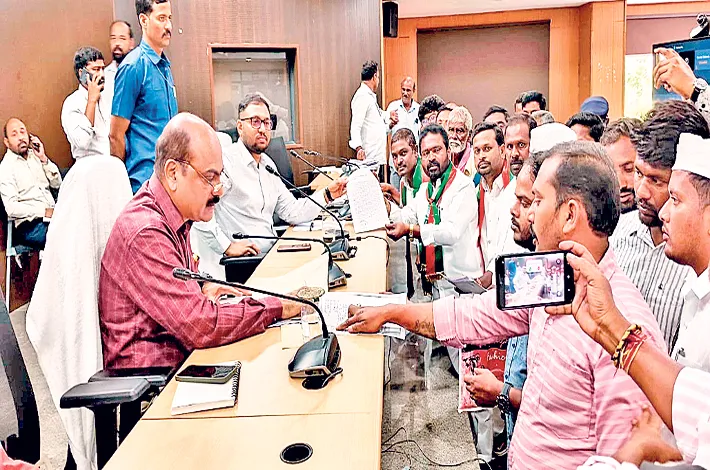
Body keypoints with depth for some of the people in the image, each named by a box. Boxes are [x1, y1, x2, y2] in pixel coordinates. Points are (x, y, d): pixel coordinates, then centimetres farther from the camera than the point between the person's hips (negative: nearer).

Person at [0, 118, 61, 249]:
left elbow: (57, 184, 11)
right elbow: (12, 208, -10)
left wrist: (43, 158, 1)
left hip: (51, 214, 6)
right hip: (30, 225, -6)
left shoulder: (35, 155, 17)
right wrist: (45, 212, -17)